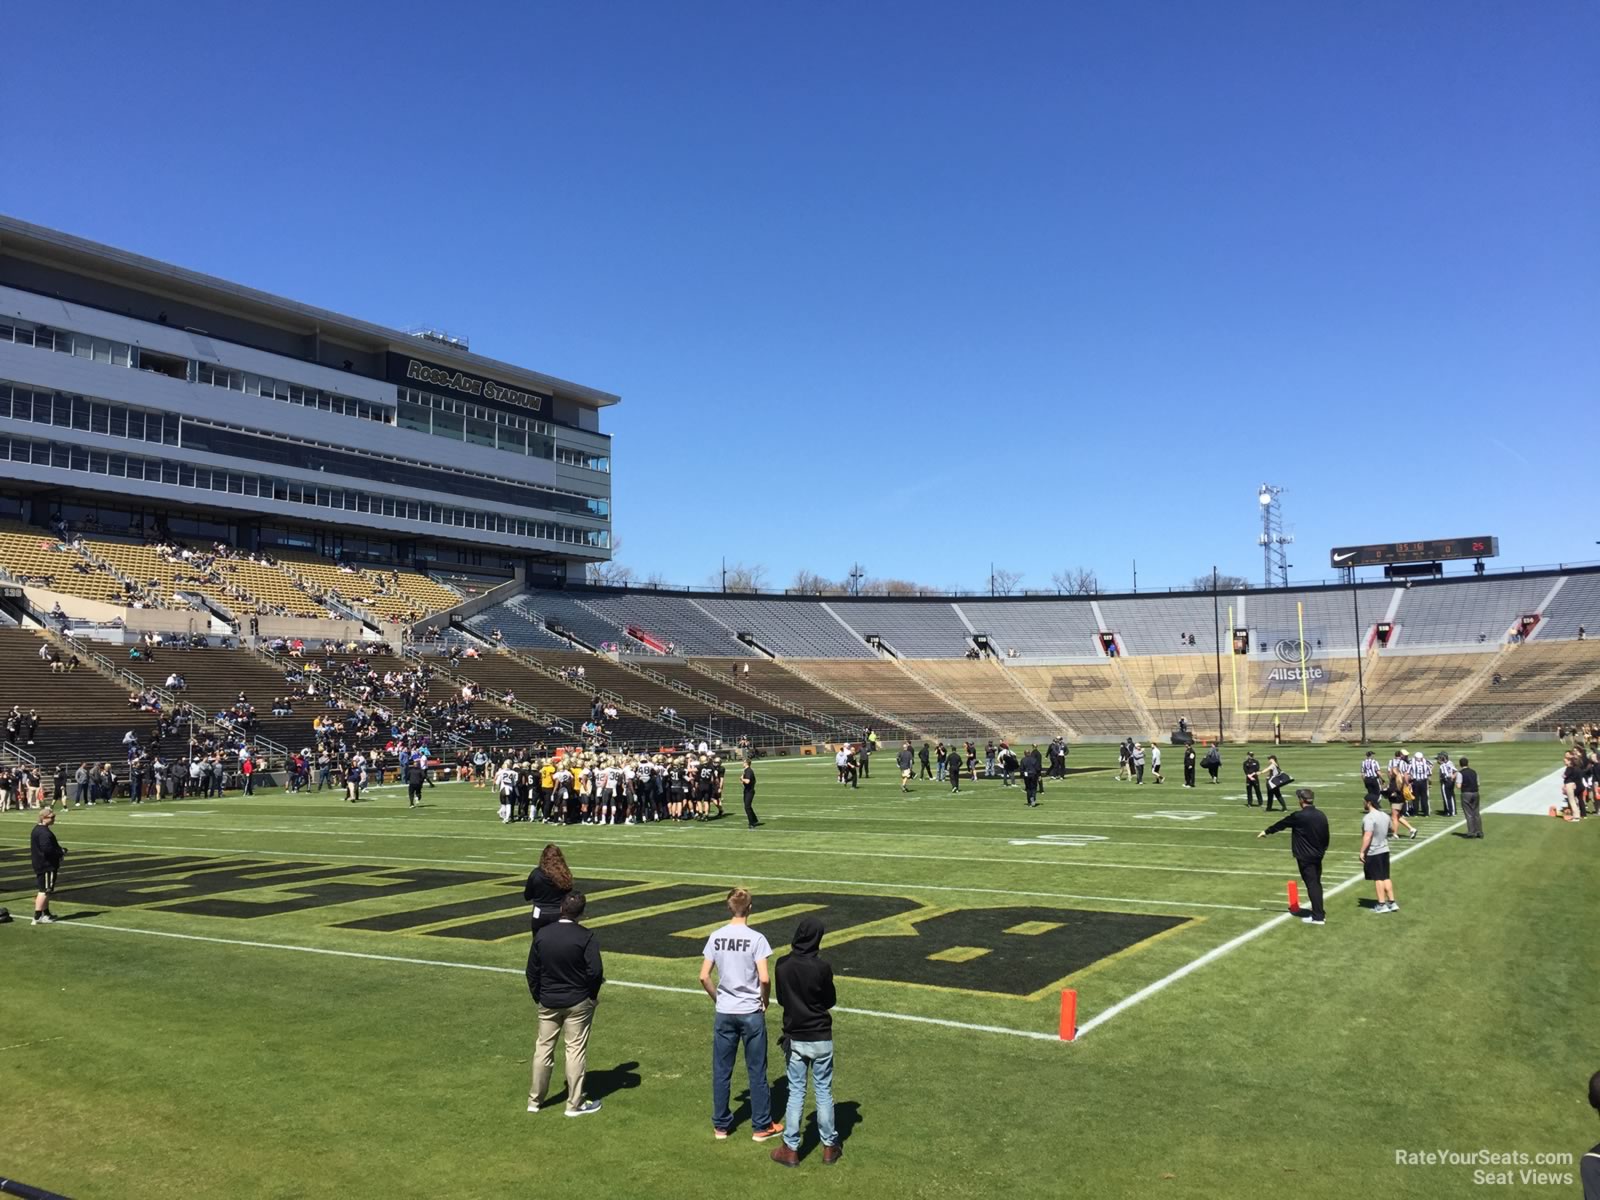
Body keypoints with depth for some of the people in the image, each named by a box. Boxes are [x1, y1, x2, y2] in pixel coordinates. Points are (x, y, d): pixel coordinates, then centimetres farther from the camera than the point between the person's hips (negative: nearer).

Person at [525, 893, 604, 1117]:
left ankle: (535, 1100, 25)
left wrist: (538, 997, 14)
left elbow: (532, 971, 2)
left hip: (548, 1003, 3)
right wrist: (592, 995, 0)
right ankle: (574, 1104, 11)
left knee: (543, 1048, 15)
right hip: (578, 1003, -3)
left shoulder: (541, 935, -4)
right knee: (575, 1050, 6)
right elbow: (596, 971, -18)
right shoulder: (585, 937, -16)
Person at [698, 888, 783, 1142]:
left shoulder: (716, 937, -2)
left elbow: (704, 977, -1)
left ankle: (721, 1125, 23)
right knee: (756, 1071, 9)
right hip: (751, 1013, -3)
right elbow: (764, 979, -18)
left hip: (724, 1013, 3)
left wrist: (718, 998, 12)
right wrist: (765, 1002, 0)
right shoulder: (756, 939, -13)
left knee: (721, 1071, 13)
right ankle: (762, 1127, 18)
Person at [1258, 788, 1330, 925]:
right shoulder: (1321, 815, 3)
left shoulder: (1298, 816, -17)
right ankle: (1319, 912, 23)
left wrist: (1266, 831, 12)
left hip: (1305, 857, -7)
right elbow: (1326, 835, 11)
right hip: (1318, 855, 7)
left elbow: (1281, 824, -3)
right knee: (1316, 883, 16)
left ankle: (1318, 916, -3)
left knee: (1312, 884, -4)